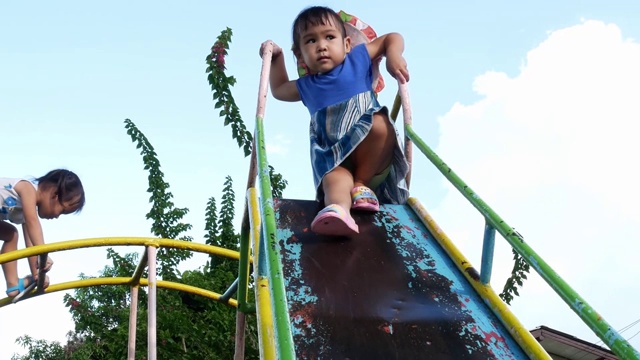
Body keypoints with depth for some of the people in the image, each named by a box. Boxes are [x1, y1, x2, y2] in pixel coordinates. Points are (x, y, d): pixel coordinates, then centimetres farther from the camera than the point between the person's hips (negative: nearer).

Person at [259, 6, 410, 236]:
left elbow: (392, 38, 19)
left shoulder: (358, 59, 12)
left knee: (381, 124, -33)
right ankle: (338, 209, -66)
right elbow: (279, 90, 40)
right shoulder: (306, 87, 19)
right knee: (334, 177, -34)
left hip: (372, 158, -1)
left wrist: (394, 56, -3)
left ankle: (361, 183, -19)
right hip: (334, 158, 1)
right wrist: (276, 57, 30)